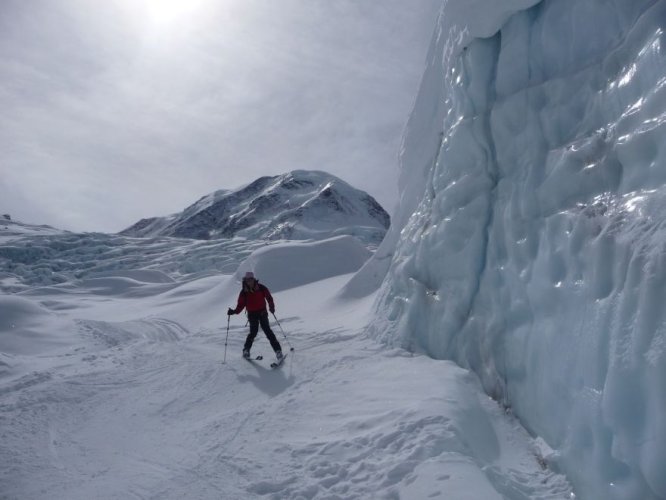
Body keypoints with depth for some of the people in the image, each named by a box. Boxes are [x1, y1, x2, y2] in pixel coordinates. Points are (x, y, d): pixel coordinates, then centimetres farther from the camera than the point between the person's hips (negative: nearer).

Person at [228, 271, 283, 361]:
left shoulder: (261, 288, -6)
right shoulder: (244, 292, -4)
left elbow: (269, 297, -1)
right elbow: (241, 304, -3)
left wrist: (271, 306, -16)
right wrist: (234, 311, -20)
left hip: (262, 312, -1)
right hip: (252, 314, 1)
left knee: (267, 330, -8)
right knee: (253, 332, -7)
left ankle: (277, 349, -4)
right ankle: (246, 350, 16)